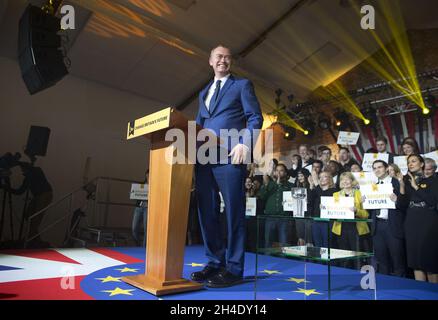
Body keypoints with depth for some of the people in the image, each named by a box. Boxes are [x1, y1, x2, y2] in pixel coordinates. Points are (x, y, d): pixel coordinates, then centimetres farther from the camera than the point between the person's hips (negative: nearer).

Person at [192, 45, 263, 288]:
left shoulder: (242, 85, 12)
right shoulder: (204, 92, 28)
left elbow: (255, 117, 0)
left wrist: (245, 143, -16)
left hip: (230, 156, -6)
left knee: (233, 212, -3)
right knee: (207, 212, 6)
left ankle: (233, 268, 5)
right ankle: (215, 262, 17)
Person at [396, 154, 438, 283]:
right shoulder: (407, 182, 9)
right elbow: (402, 205, 2)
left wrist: (416, 187, -14)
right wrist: (402, 186, -9)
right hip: (412, 223, 3)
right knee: (416, 260, 5)